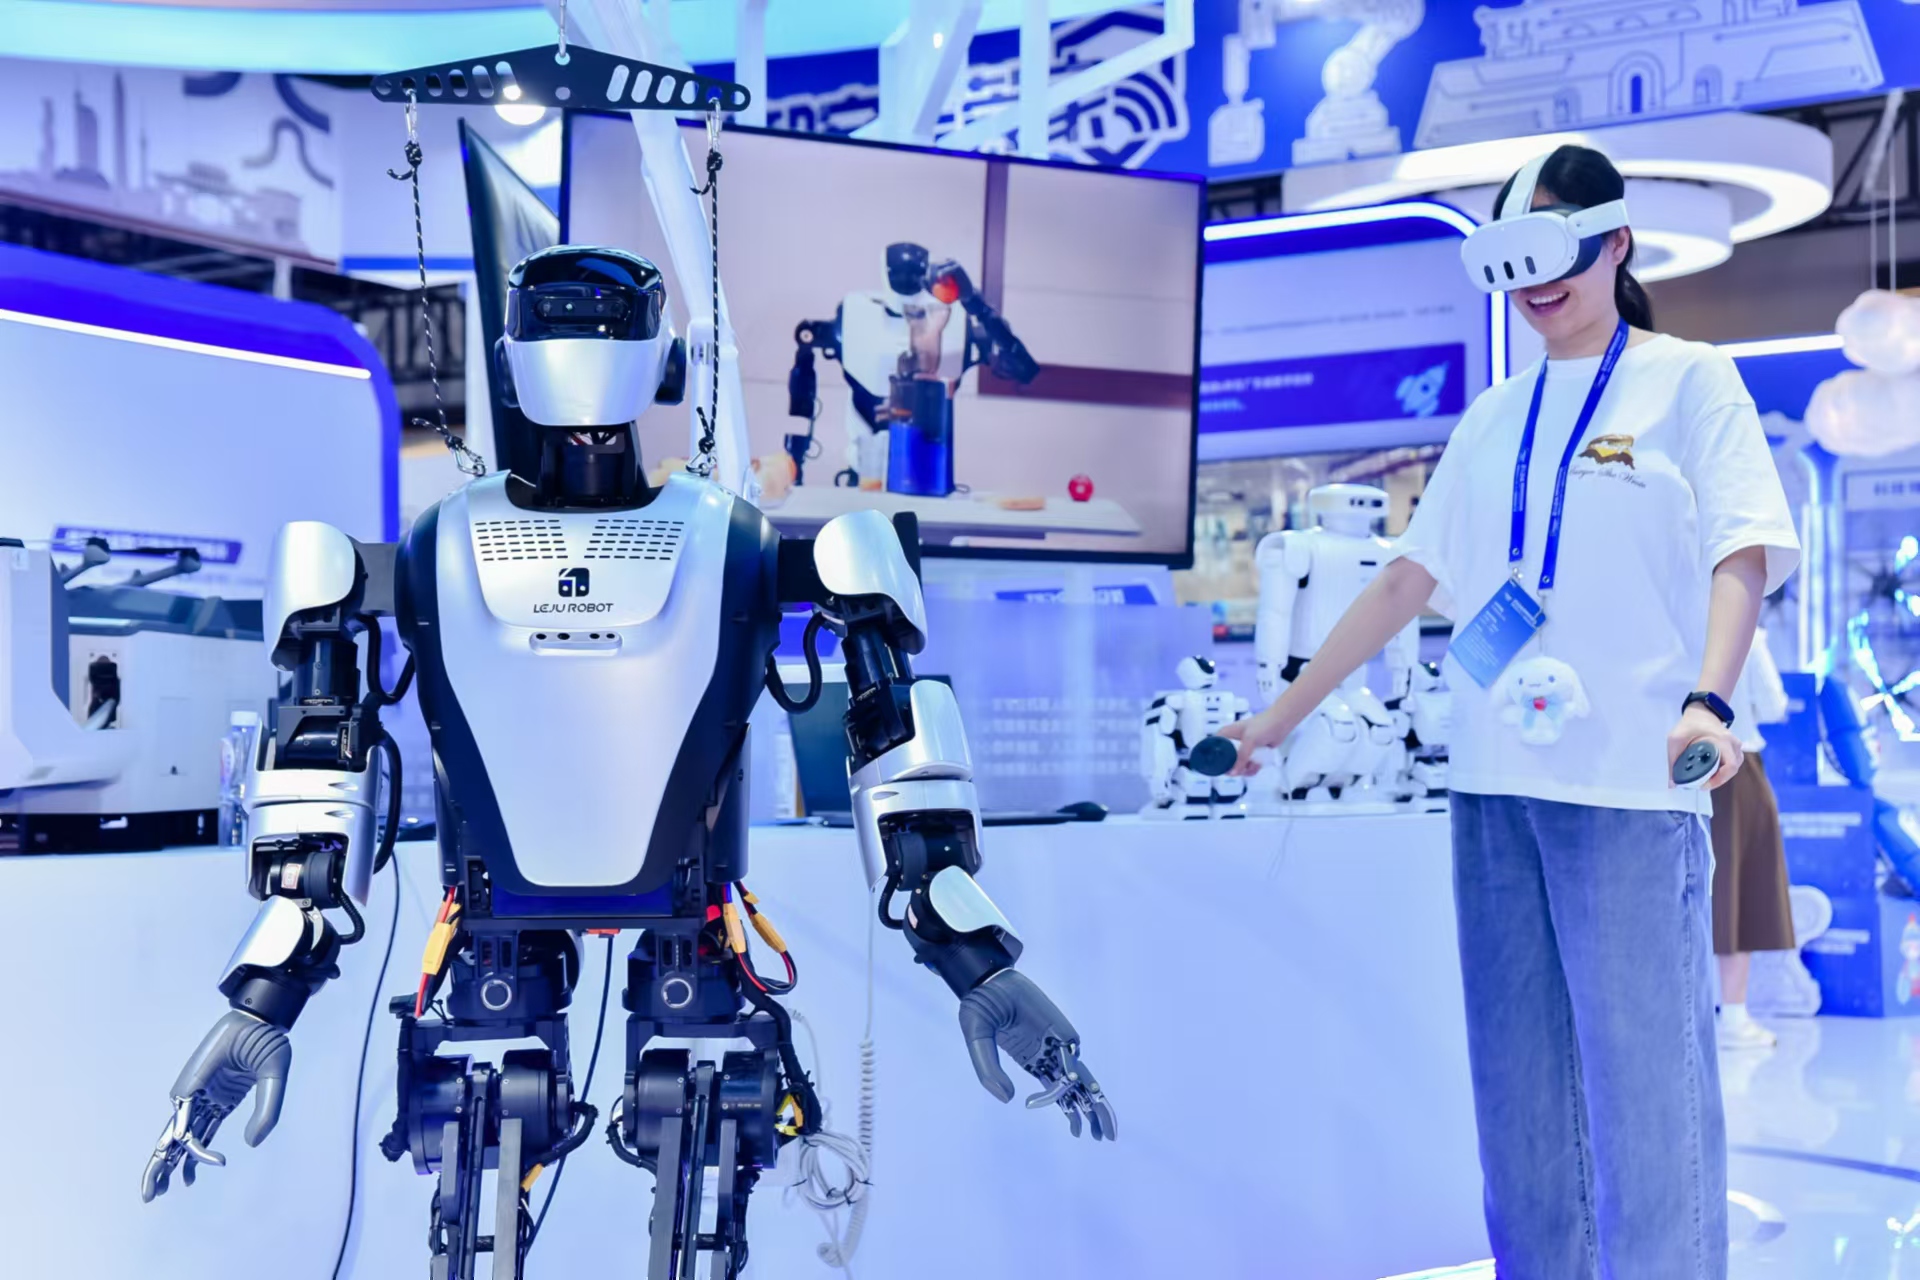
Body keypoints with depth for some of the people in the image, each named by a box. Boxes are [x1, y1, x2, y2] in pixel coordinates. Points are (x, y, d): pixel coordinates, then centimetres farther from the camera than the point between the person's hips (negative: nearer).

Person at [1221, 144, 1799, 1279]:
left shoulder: (1689, 380, 4)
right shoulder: (1497, 416, 18)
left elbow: (1743, 552, -8)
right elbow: (1413, 578, 19)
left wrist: (1707, 700, -26)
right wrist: (1285, 712, 16)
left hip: (1631, 780, -5)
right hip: (1495, 779, 5)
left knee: (1644, 1078, -6)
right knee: (1518, 1084, 8)